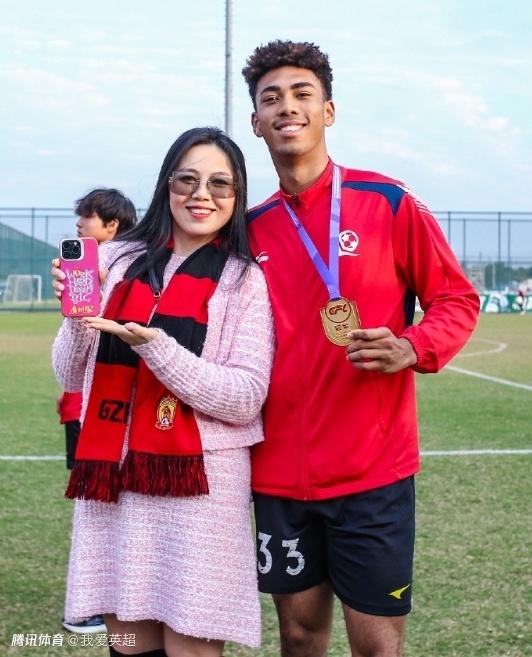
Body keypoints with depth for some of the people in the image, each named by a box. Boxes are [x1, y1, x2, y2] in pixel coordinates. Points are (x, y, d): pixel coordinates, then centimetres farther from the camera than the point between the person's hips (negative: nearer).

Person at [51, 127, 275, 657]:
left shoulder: (246, 280, -1)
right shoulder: (117, 261, 7)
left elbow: (245, 400, -9)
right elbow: (73, 379, 11)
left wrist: (154, 345, -18)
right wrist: (77, 315, -8)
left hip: (198, 479, -3)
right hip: (111, 473, 3)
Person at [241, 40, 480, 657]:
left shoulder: (388, 203, -5)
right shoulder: (251, 229, 6)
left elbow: (457, 299, 0)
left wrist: (412, 349, -18)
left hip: (372, 469, -3)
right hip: (278, 472, 4)